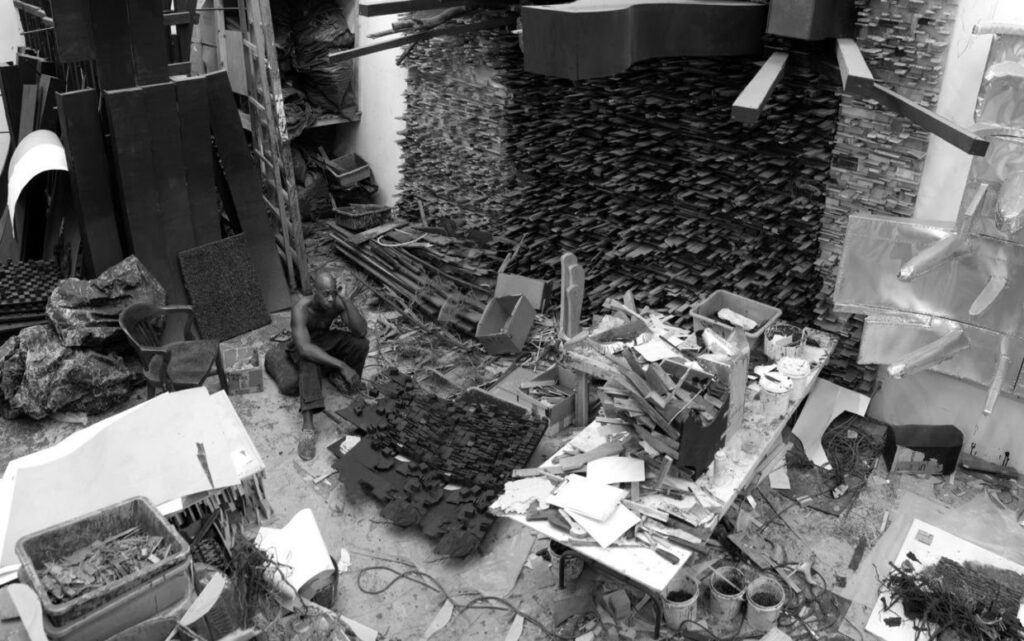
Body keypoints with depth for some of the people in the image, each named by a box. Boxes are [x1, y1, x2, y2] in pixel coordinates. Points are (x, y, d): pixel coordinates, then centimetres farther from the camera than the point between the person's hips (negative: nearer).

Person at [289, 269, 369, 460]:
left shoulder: (338, 302, -23)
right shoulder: (301, 308, -34)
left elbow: (361, 331, -30)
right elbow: (305, 348, -44)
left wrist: (346, 300, -41)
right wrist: (342, 365, -49)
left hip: (327, 339, 4)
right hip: (306, 347, -4)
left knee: (361, 344, -23)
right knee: (309, 365, -39)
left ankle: (335, 375, 6)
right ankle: (308, 427, -46)